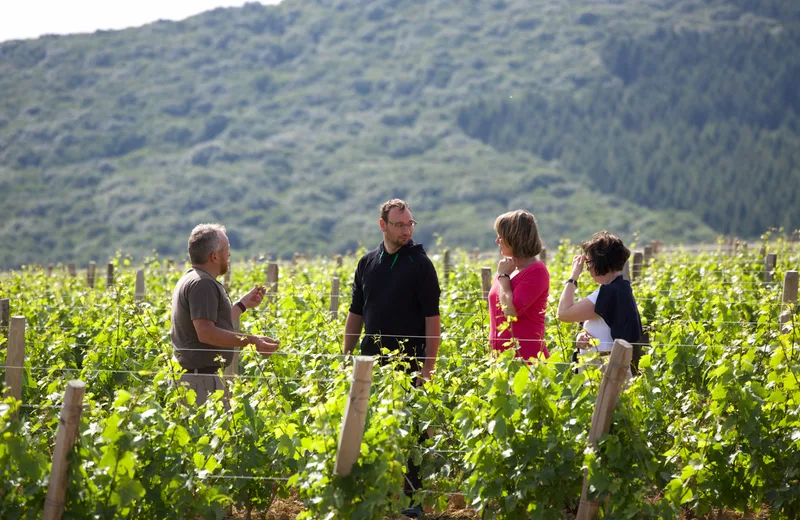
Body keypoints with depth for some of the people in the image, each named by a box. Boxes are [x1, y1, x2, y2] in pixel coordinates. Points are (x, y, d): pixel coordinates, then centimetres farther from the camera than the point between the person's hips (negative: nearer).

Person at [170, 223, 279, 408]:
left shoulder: (189, 280, 19)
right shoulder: (203, 284, -16)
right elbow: (206, 333, -25)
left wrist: (243, 304, 28)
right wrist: (251, 340, -25)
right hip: (202, 378, -11)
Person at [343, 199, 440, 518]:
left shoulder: (420, 264, -4)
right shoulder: (368, 263, 10)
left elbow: (432, 317, -7)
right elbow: (356, 314, 15)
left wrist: (428, 366, -12)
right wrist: (346, 356, 10)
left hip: (409, 360, -4)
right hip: (372, 360, 5)